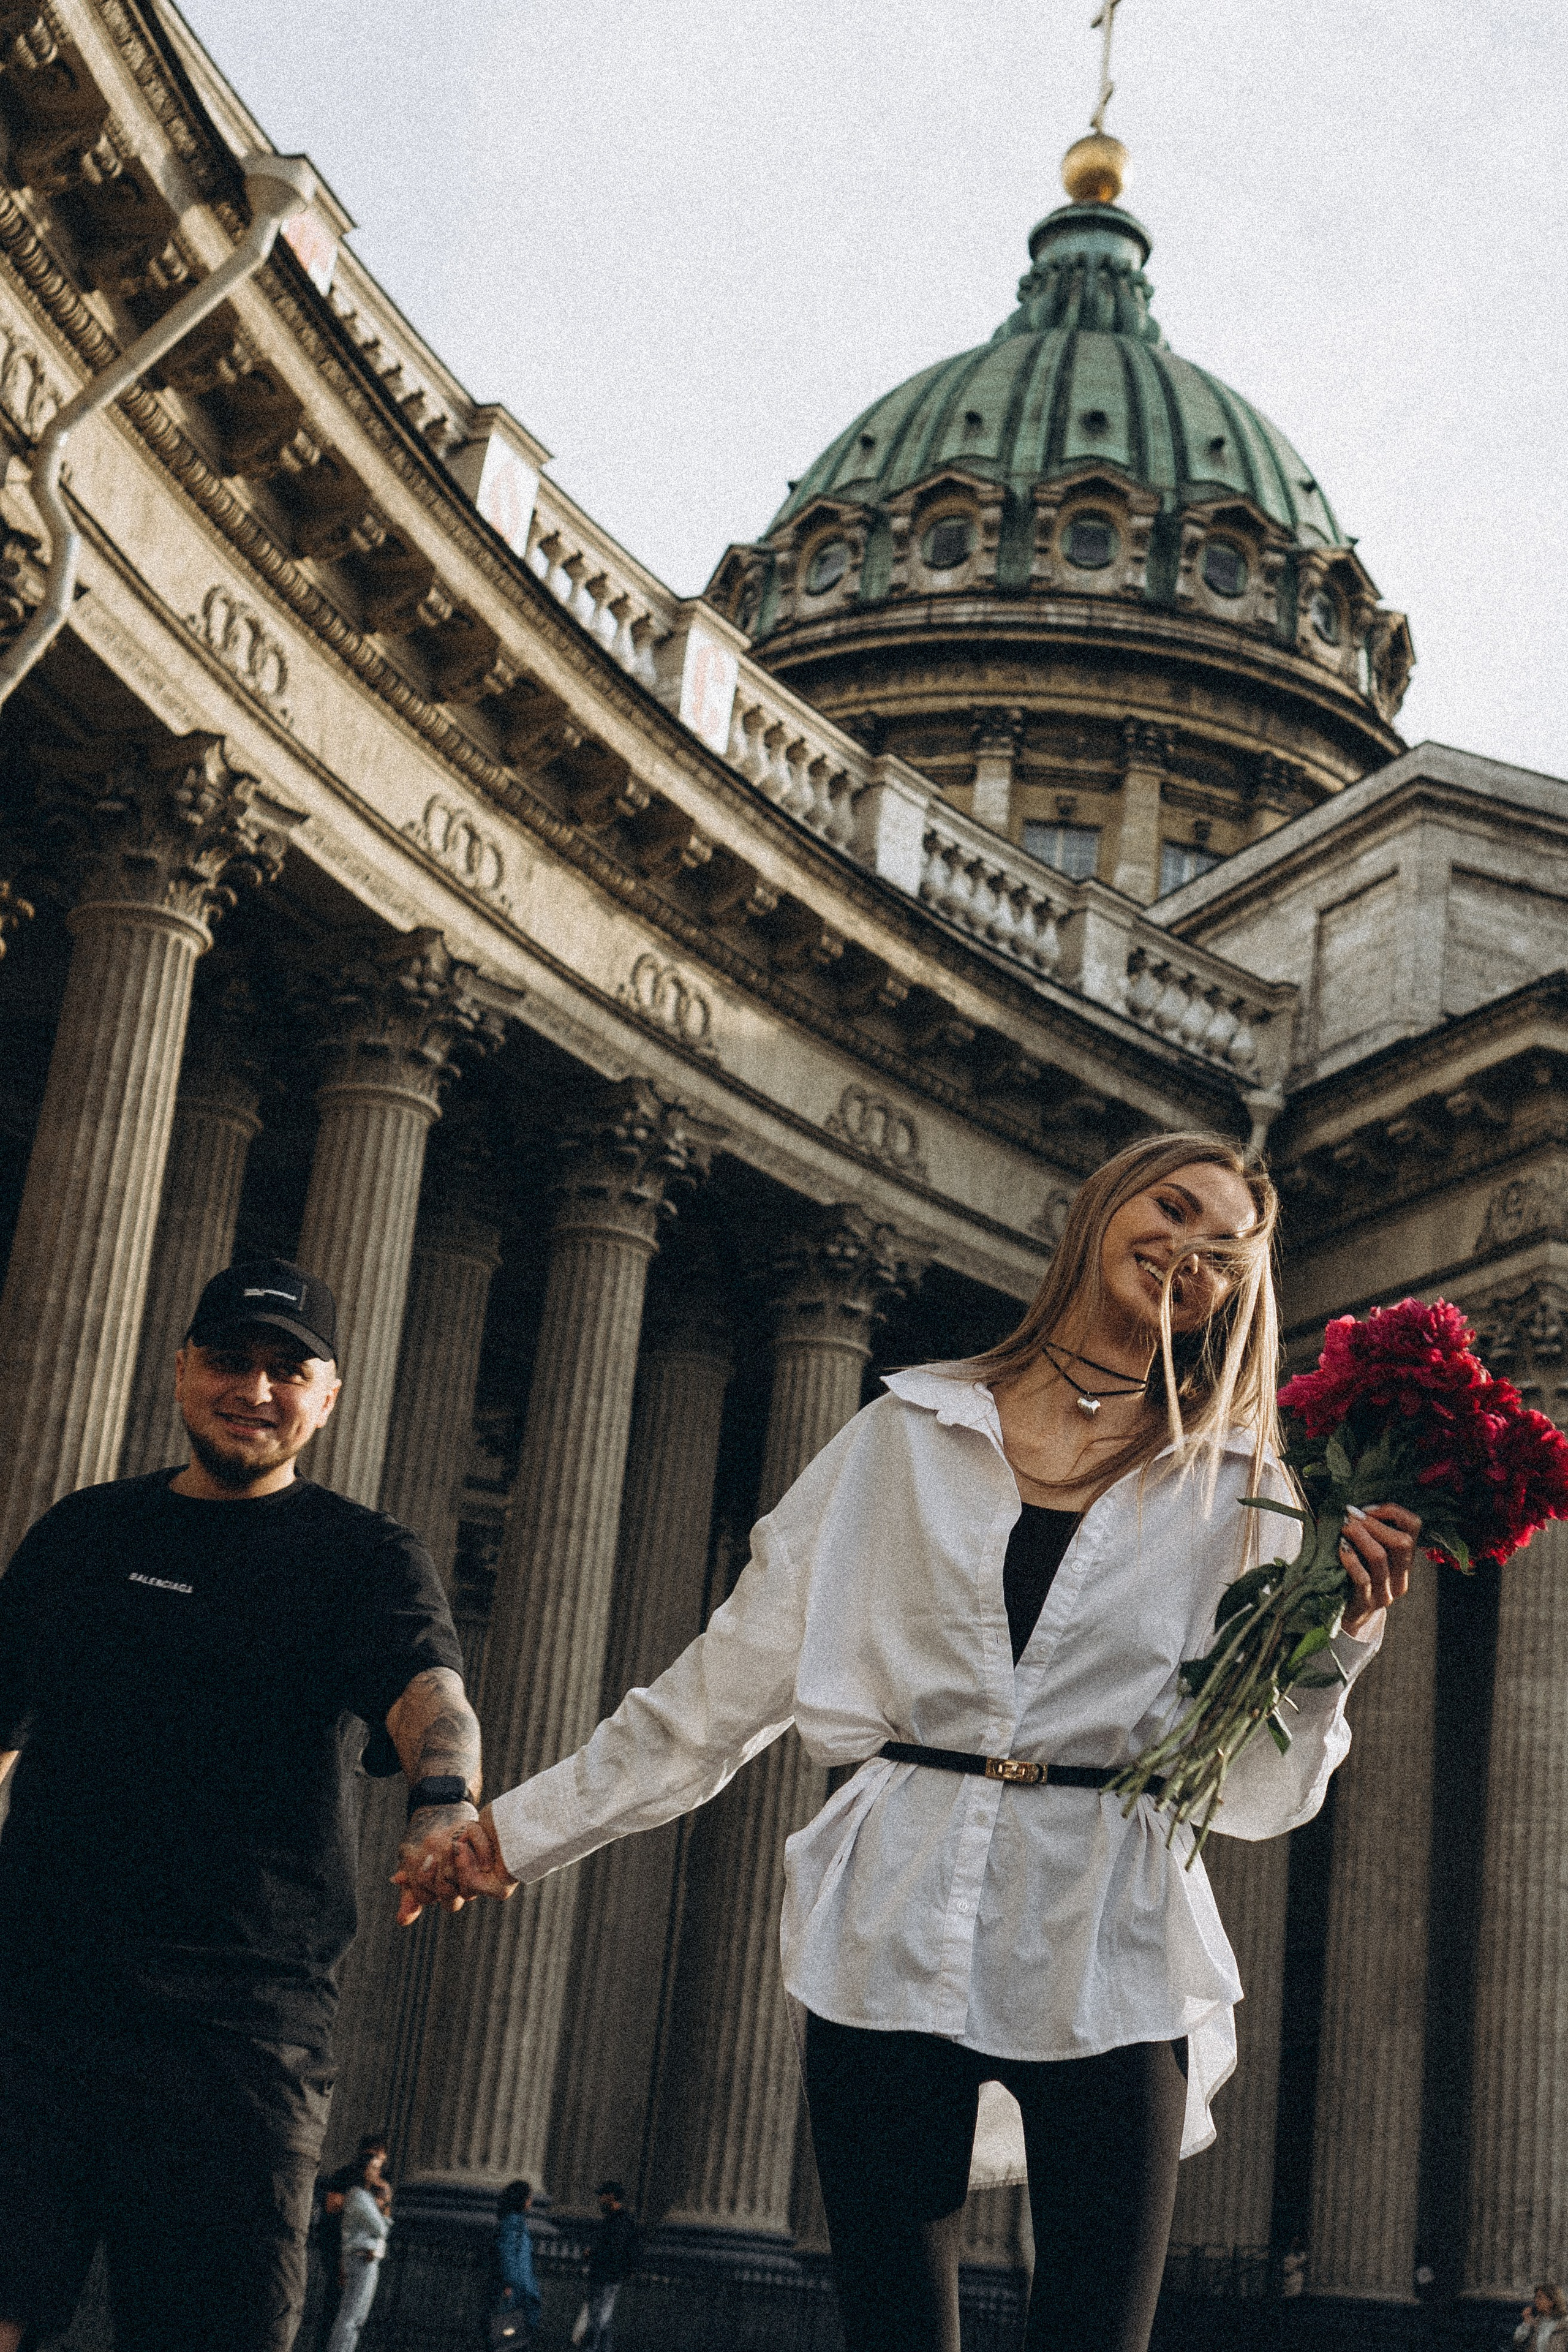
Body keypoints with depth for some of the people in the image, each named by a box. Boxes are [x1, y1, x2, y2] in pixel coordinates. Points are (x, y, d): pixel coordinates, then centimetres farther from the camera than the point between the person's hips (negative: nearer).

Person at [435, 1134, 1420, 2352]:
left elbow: (1259, 1793, 4)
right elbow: (732, 1678, 13)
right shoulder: (910, 1434, 11)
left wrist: (1342, 1635, -12)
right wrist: (528, 1827, 12)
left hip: (1109, 1954, 0)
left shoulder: (1239, 1491, 9)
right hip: (900, 1935, 1)